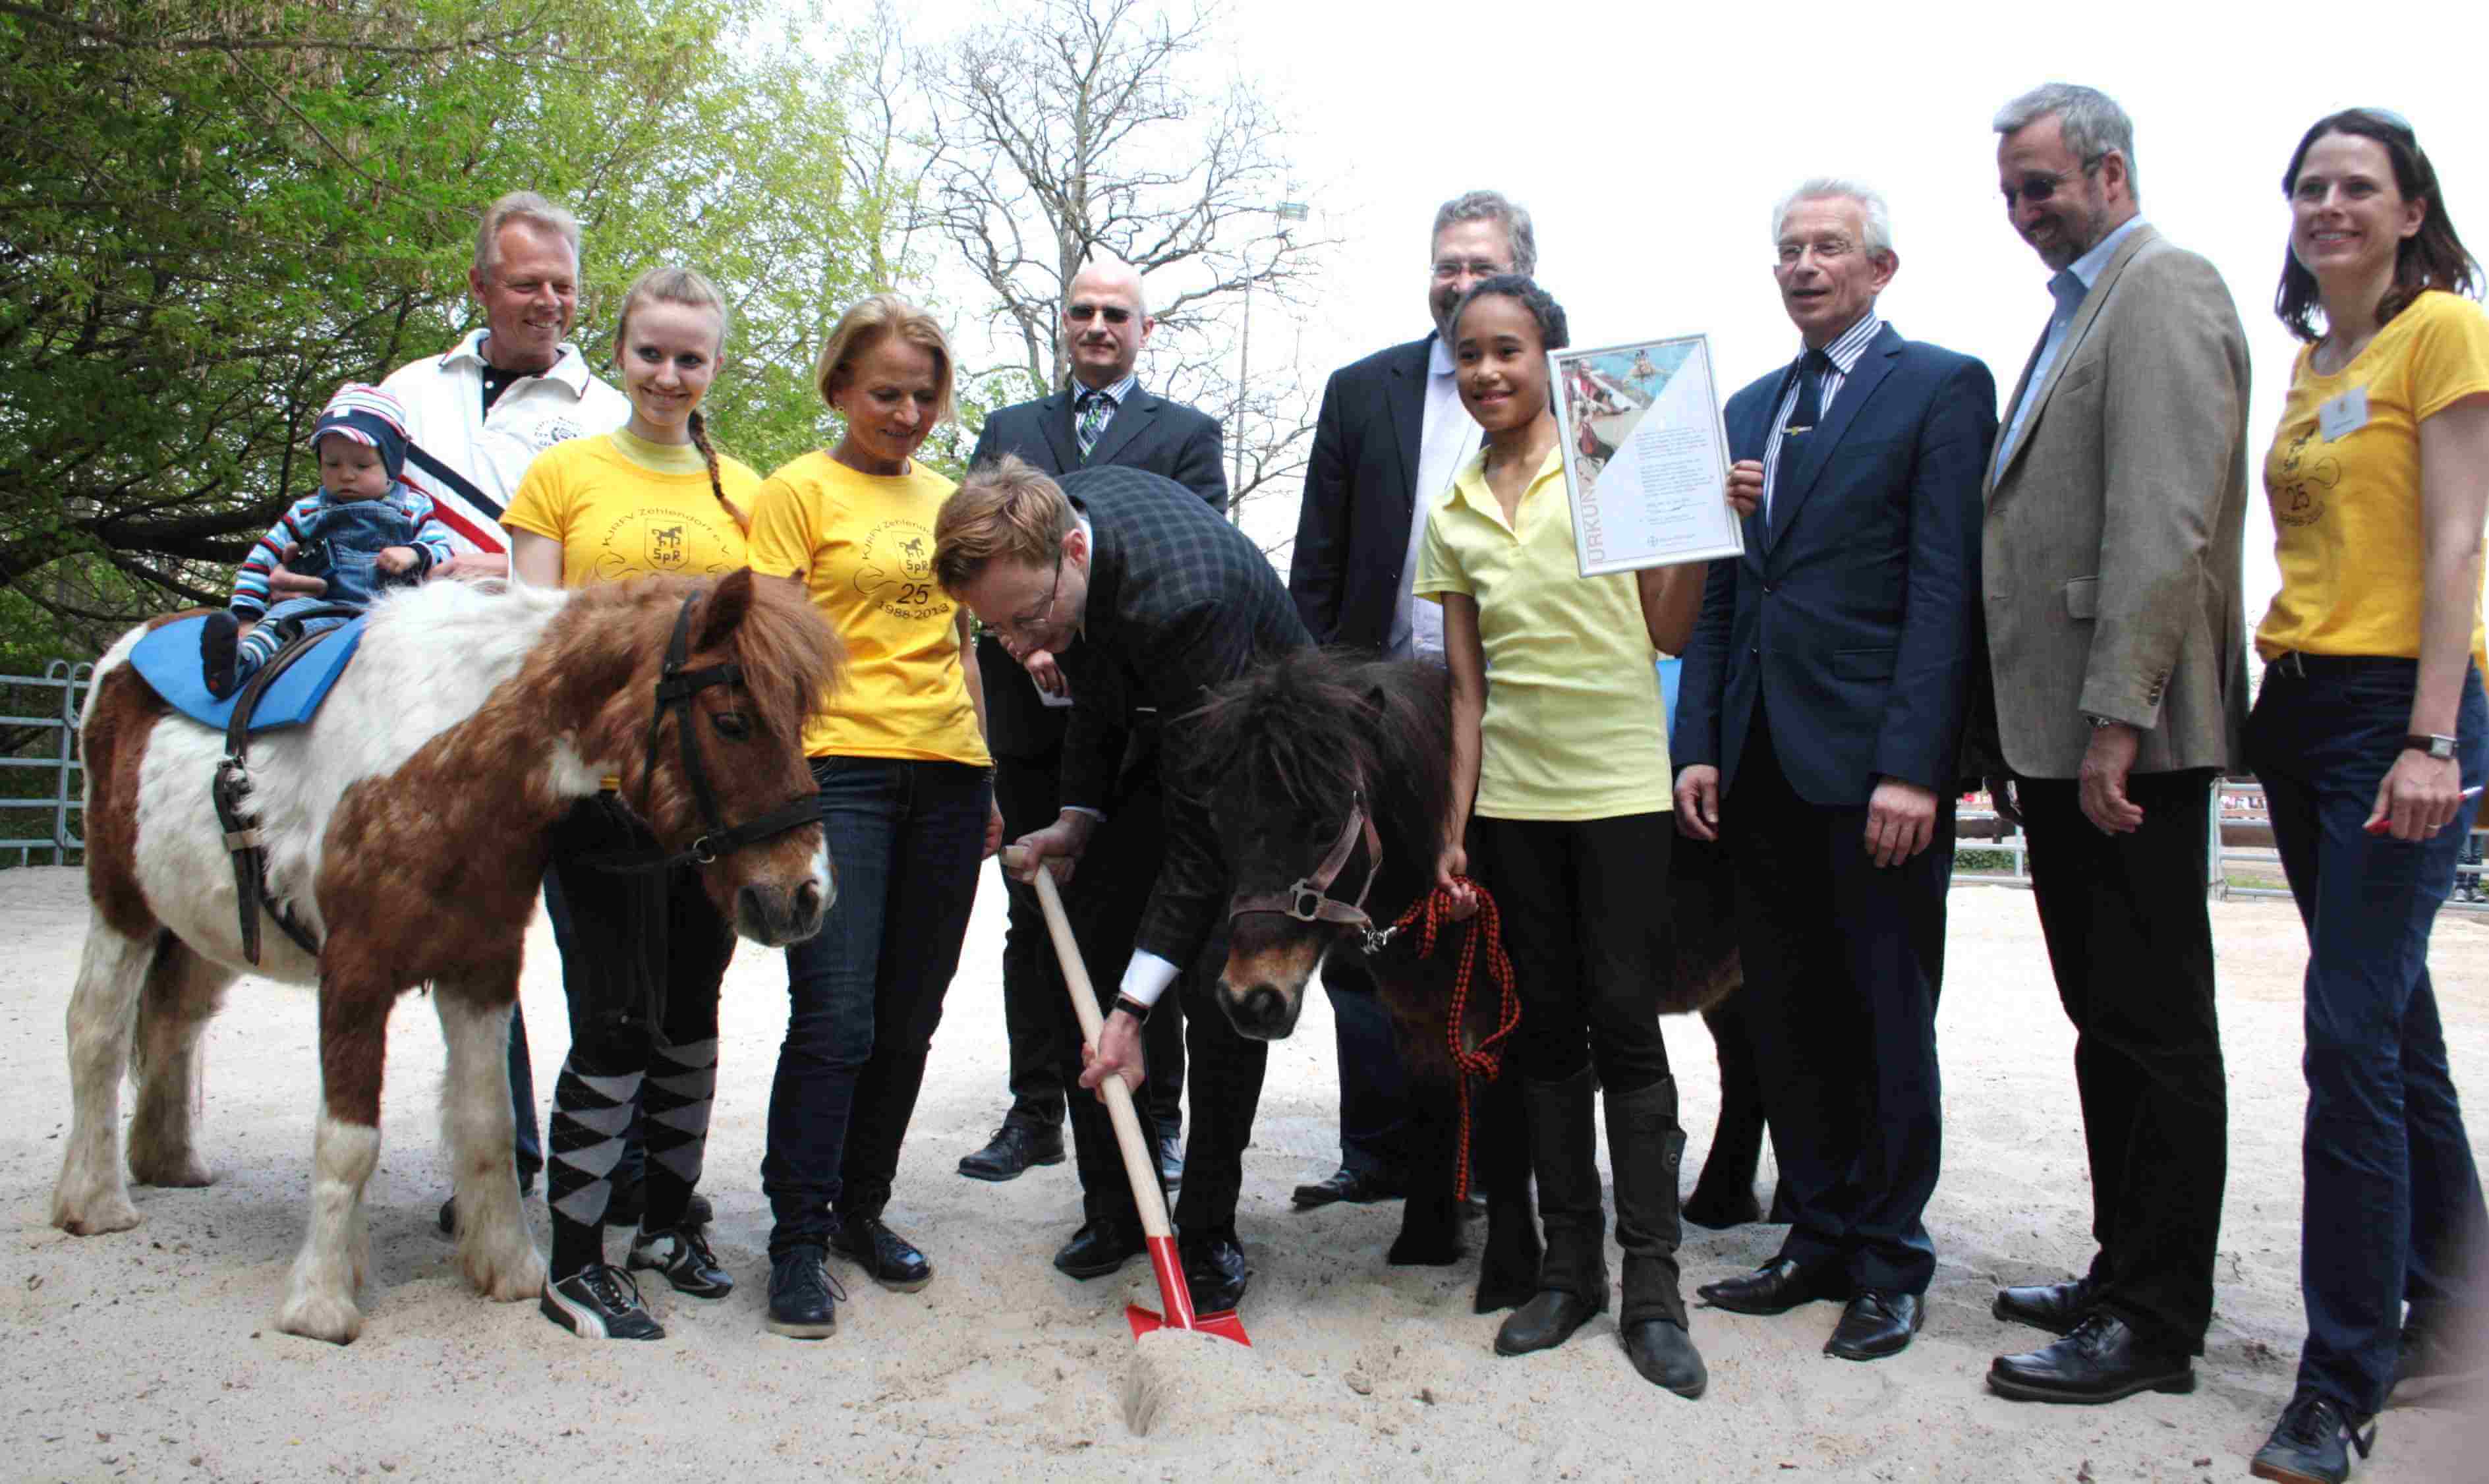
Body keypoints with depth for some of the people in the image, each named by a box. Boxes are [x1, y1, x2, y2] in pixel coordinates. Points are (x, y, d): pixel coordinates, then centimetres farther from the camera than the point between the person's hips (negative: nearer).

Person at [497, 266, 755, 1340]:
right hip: (600, 781, -4)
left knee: (691, 1012, 13)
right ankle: (573, 1261, 9)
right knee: (618, 1020, -4)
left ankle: (668, 1220, 29)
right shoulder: (563, 473, 3)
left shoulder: (741, 490, 11)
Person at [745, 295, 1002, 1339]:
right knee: (835, 1018, -9)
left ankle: (861, 1207, 24)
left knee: (909, 1018, 10)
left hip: (946, 776, 5)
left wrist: (986, 780, 18)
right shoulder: (798, 491, 1)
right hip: (840, 769, -5)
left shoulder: (947, 499, 16)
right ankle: (797, 1237, 3)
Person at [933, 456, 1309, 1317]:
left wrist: (1135, 1007, -35)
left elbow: (1208, 826, -36)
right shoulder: (1050, 514, -16)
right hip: (1164, 736, 8)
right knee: (1089, 949, 8)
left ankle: (1209, 1235, 2)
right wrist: (1079, 815, -2)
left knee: (1218, 982, -16)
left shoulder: (1184, 593, -41)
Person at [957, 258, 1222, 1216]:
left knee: (1138, 927, -1)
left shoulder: (1187, 434, 10)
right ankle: (1035, 1110, 18)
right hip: (1031, 712, 3)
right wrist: (1027, 639, -12)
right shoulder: (1007, 432, 19)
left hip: (1140, 712, -3)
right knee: (1037, 921, 8)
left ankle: (1152, 1120, 8)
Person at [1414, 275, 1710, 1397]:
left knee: (1624, 1027, -4)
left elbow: (1671, 632, 0)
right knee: (1546, 1031, 8)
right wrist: (1454, 826, 7)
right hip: (1513, 797, 4)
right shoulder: (1452, 515, 11)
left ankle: (1652, 1288, 5)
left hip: (1622, 787, -3)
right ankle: (1567, 1270, 18)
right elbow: (1467, 686, 11)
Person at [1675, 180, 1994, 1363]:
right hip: (1761, 765, 6)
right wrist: (1699, 746, 8)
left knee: (1886, 1027, 4)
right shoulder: (1749, 408, 18)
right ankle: (1819, 1242, 24)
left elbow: (1943, 586, -10)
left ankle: (1888, 1265, 17)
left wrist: (1912, 765, -17)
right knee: (1786, 1023, 11)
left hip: (1871, 763, -6)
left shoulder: (1941, 387, -1)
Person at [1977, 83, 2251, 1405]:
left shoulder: (2162, 289, -9)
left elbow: (2166, 522, -19)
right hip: (2062, 734, 10)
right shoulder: (2081, 307, 22)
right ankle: (2125, 1274, 27)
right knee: (2109, 1023, 15)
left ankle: (2156, 1323, 8)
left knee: (2156, 1031, -1)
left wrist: (2117, 718, -23)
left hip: (2128, 738, -10)